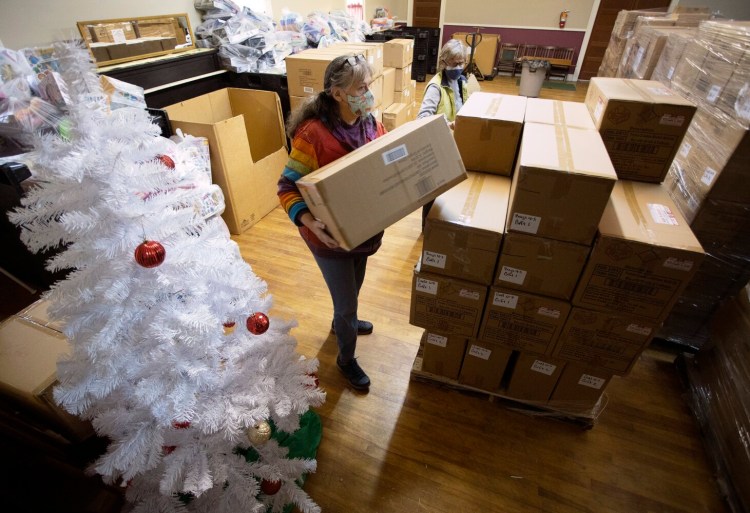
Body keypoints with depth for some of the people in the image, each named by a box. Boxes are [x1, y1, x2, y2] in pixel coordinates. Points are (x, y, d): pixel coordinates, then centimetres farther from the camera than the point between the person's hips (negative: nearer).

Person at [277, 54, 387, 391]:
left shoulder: (371, 124, -5)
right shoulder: (313, 134, -25)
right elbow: (288, 186, -21)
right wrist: (308, 220, -36)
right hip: (330, 236, -6)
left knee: (353, 288, 28)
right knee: (347, 303, 8)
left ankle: (341, 323, 61)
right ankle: (346, 359, 37)